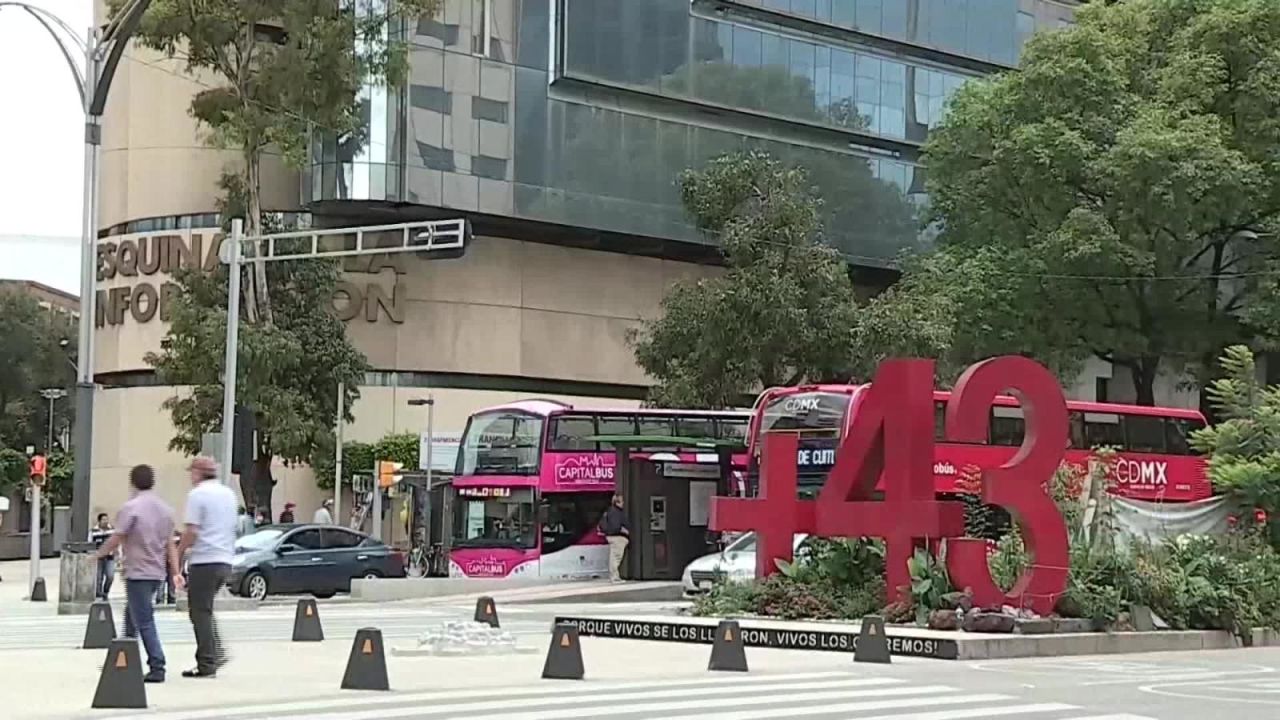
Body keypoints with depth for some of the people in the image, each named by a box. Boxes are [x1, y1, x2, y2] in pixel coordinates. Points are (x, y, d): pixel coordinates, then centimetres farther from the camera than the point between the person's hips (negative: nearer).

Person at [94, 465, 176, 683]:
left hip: (138, 573, -7)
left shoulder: (131, 507, -12)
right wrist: (175, 572, 9)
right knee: (132, 617, 19)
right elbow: (170, 544, 11)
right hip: (158, 573, 7)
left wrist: (99, 554, 6)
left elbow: (116, 539, -11)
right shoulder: (165, 509, 10)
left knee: (144, 622, -6)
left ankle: (157, 667, -10)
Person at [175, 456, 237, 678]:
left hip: (204, 560, -8)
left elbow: (191, 531, -14)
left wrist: (178, 555, -4)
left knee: (200, 612, -1)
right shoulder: (228, 494, 15)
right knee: (205, 609, 19)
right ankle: (217, 652, 7)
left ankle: (206, 664, -2)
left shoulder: (197, 494, -9)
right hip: (225, 560, 8)